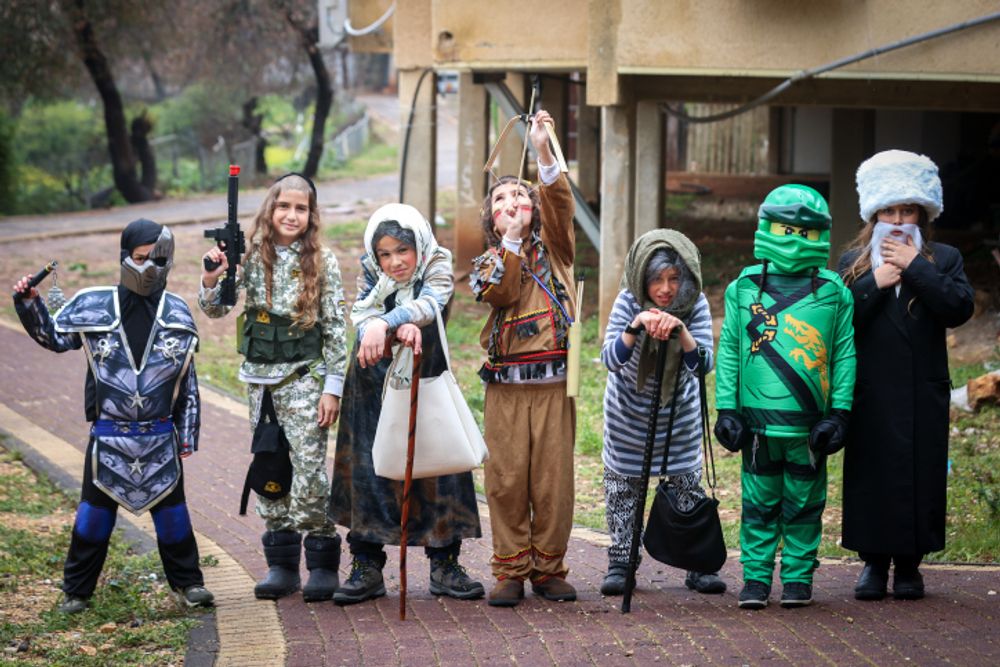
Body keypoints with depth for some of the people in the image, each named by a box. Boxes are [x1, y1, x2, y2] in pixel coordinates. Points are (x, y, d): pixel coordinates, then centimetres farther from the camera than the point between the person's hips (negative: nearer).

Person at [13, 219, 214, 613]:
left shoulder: (177, 313, 2)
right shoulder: (93, 306, -2)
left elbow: (188, 380, 6)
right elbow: (55, 337, 11)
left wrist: (187, 435, 6)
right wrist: (30, 304, -6)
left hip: (159, 436, 1)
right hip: (108, 434, -1)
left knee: (171, 512, 8)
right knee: (94, 513, 6)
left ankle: (187, 582, 22)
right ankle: (76, 590, 16)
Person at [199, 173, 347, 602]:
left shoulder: (322, 262, -3)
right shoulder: (252, 256, 3)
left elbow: (336, 328, -3)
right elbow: (216, 310, 3)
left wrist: (332, 387, -8)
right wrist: (211, 280, -18)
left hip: (304, 377, -3)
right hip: (260, 377, 4)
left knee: (309, 469, -9)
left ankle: (323, 564, 0)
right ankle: (281, 564, 14)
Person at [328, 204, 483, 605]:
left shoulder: (437, 268, -9)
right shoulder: (370, 275, -3)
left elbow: (428, 305, -30)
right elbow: (362, 318, -21)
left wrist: (384, 324, -46)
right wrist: (401, 328, -41)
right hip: (374, 389, 1)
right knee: (368, 471, -2)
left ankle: (444, 565, 6)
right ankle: (366, 568, 4)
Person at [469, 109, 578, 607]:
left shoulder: (553, 247, 12)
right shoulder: (487, 262, 14)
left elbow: (560, 204, -7)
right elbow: (498, 293, -8)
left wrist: (544, 153, -20)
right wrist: (511, 239, -10)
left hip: (554, 381, 0)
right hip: (506, 384, 0)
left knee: (554, 478, -1)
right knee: (507, 479, -2)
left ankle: (548, 569, 8)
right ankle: (511, 571, 5)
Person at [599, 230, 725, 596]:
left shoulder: (695, 305, -20)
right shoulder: (628, 303, -21)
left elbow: (703, 364, -26)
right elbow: (610, 359, -29)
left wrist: (681, 329, -44)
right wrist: (636, 326, -46)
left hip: (679, 410, 0)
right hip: (629, 411, 0)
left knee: (688, 484, 1)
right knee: (623, 484, 5)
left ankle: (700, 565, 9)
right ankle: (620, 565, 15)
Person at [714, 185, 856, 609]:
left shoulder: (833, 292, 4)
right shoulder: (745, 288, 5)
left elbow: (845, 354, 5)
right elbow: (729, 351, 7)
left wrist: (839, 412, 0)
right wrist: (726, 410, 1)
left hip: (809, 424, 0)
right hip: (758, 419, 0)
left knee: (804, 503, 7)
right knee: (759, 502, 5)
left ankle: (798, 577, 16)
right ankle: (756, 577, 13)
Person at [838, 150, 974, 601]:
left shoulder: (942, 259, 7)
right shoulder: (855, 263, 10)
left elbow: (960, 308, -11)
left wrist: (915, 267, -12)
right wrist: (875, 283, -14)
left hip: (923, 395, 0)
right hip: (870, 395, 1)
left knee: (920, 476, 1)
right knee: (870, 476, 1)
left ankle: (909, 564, 12)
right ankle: (873, 562, 12)